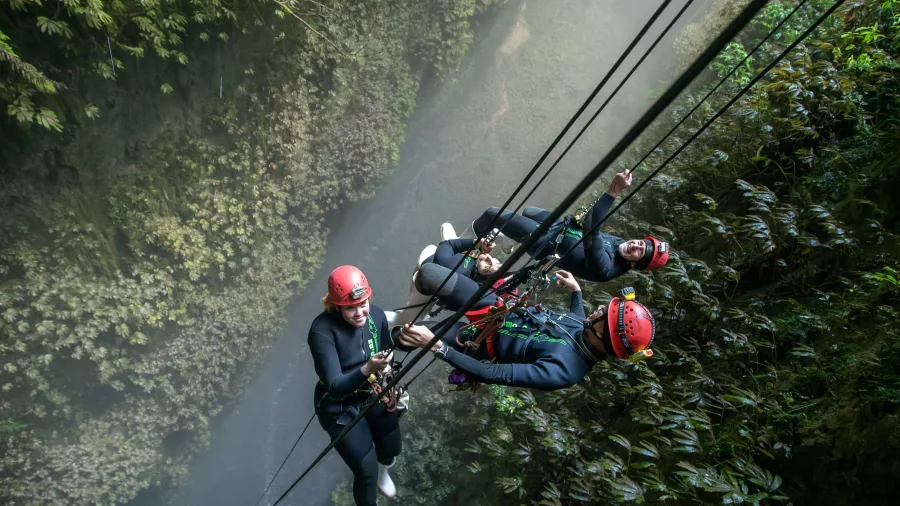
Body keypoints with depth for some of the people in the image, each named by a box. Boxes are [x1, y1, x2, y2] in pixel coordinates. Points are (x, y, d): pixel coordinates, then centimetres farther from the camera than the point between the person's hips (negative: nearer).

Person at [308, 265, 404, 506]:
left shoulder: (376, 314, -16)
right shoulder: (322, 329, -29)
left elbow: (388, 356, 2)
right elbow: (335, 386, -34)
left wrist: (386, 368, -17)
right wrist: (367, 369, -49)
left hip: (373, 395, 4)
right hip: (340, 407, -4)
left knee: (392, 447, 15)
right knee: (366, 471, -5)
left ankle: (383, 473, 52)